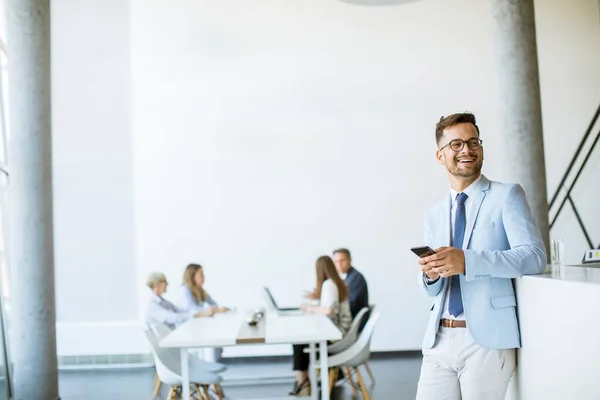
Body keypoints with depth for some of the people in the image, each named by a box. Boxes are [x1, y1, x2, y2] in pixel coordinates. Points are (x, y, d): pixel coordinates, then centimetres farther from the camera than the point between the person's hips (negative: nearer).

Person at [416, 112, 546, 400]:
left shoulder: (507, 195, 1)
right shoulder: (434, 215, 15)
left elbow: (534, 256, -13)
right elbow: (434, 289, 14)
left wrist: (467, 261, -23)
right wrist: (429, 274, -10)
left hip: (487, 339, -4)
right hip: (439, 340, 4)